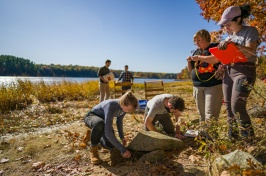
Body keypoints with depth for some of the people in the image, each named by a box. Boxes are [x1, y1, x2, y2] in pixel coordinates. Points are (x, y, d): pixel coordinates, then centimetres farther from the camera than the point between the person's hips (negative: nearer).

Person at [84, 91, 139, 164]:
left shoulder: (124, 106, -18)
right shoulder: (111, 106, -40)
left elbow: (119, 120, 4)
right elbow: (108, 132, -43)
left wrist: (122, 136, 4)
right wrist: (122, 149, -39)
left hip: (104, 120, 6)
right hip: (91, 117, -6)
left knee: (110, 145, -10)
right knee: (100, 123, -43)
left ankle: (93, 133, 22)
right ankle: (93, 150, -15)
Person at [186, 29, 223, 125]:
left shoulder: (215, 47, 2)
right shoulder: (196, 52, 17)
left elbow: (216, 60, -18)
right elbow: (191, 69, 21)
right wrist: (189, 61, 1)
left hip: (213, 85, -5)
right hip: (198, 86, 5)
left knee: (210, 115, -11)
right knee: (202, 115, 7)